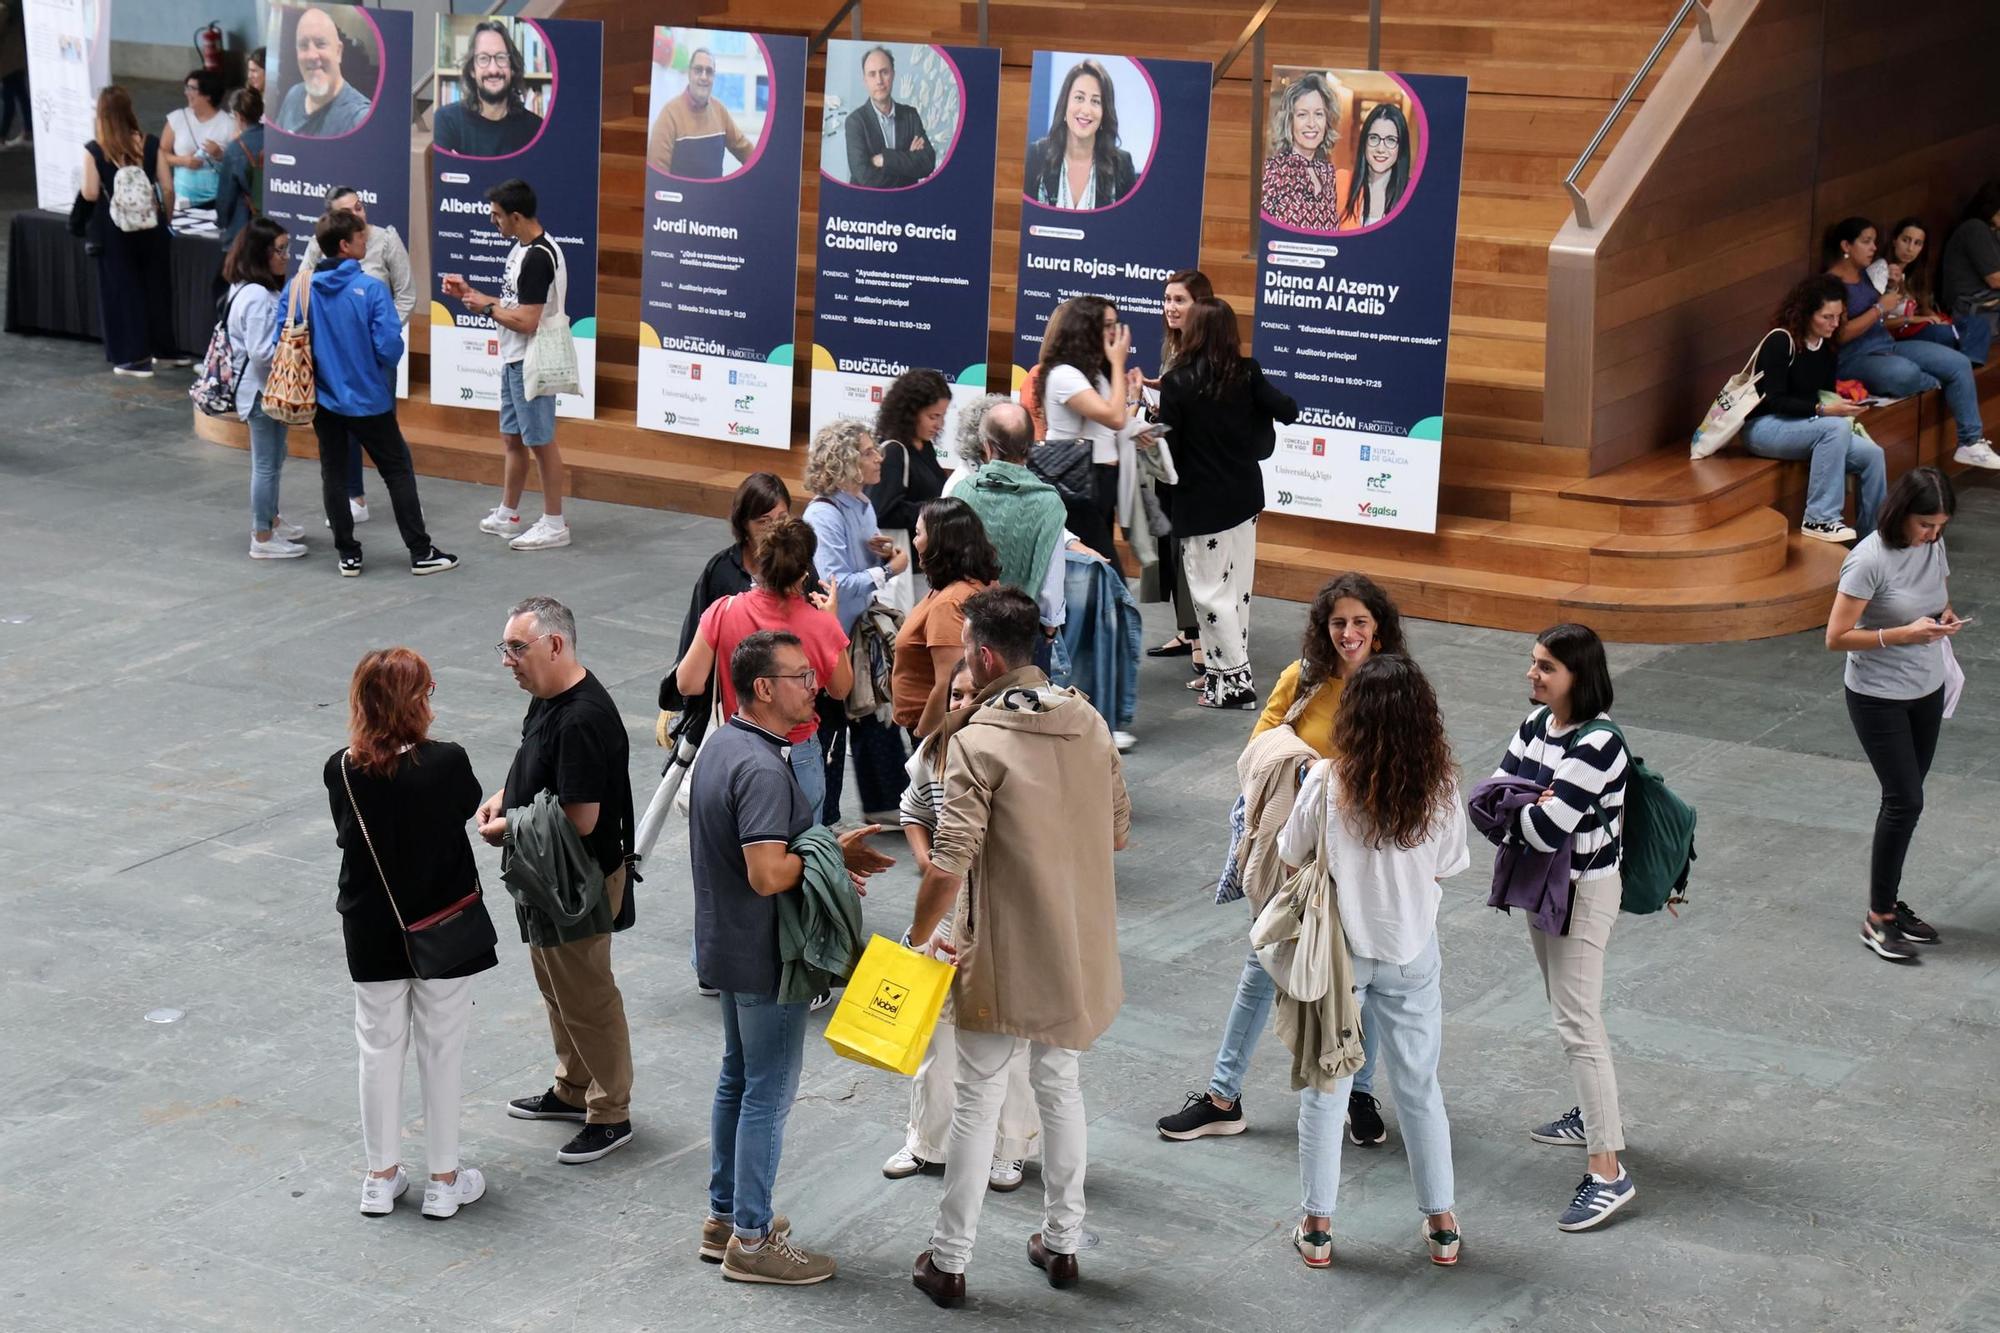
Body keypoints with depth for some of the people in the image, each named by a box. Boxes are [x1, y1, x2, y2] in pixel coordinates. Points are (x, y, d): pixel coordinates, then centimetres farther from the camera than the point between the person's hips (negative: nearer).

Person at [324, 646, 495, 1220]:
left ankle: (381, 1177, 25)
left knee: (379, 1048, 16)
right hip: (441, 930, -2)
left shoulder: (341, 771, -12)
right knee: (442, 1051, 11)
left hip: (371, 935, 3)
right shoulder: (445, 763, -20)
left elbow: (347, 832, 3)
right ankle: (444, 1180, 20)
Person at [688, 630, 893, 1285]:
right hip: (764, 957, -10)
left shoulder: (721, 744, 6)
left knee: (737, 1079, 21)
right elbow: (767, 874, -32)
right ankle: (751, 1240, 10)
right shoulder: (763, 769, -26)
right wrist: (831, 855, -16)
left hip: (724, 945, 10)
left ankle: (724, 1216, 32)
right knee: (768, 1092, 1)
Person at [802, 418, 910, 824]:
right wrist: (888, 570, -20)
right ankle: (822, 819, 15)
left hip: (863, 632, 9)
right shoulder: (824, 515, -21)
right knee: (829, 729, 3)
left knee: (875, 720, 16)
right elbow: (836, 584, -29)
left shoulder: (863, 506, 6)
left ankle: (883, 804, 29)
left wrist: (883, 553, -3)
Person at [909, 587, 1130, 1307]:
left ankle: (948, 1261, 15)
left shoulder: (978, 741, -20)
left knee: (977, 1102, 6)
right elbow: (1118, 827, 9)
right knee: (1061, 1087, 20)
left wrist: (920, 937, -8)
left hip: (1003, 957, -5)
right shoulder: (1088, 722, -1)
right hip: (1078, 950, 5)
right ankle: (1061, 1242, 29)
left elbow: (949, 864, -23)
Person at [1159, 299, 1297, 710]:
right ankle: (1223, 669, 23)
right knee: (1238, 586, 15)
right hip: (1244, 496, 5)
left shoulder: (1178, 382, -15)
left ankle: (1234, 681, 0)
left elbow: (1169, 443, -13)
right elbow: (1287, 412, -6)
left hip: (1201, 501, -5)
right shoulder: (1247, 374, -4)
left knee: (1211, 591, 2)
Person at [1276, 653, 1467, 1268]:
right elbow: (1448, 866, -2)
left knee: (1325, 1089, 13)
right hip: (1412, 954, 2)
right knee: (1419, 1089, 17)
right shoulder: (1440, 788, -15)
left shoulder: (1328, 783, -21)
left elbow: (1290, 855, -7)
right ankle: (1441, 1225, 27)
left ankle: (1317, 1228, 20)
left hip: (1339, 952, -2)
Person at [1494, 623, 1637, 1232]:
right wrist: (1532, 804, -18)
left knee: (1577, 1022, -11)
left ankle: (1608, 1171, -9)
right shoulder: (1537, 723, 2)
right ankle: (1595, 1114, 41)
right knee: (1569, 1006, 23)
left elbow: (1548, 830, -30)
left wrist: (1516, 805, -11)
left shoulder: (1595, 744, -26)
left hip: (1583, 891, -9)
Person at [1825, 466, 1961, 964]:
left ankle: (1889, 903, 25)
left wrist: (1946, 616, -7)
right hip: (1879, 698, -7)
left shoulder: (1933, 546, -2)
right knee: (1904, 801, -8)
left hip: (1927, 691, 7)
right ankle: (1877, 920, 4)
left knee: (1905, 800, 13)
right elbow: (1836, 638, -21)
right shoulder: (1869, 560, -23)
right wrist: (1904, 634, -28)